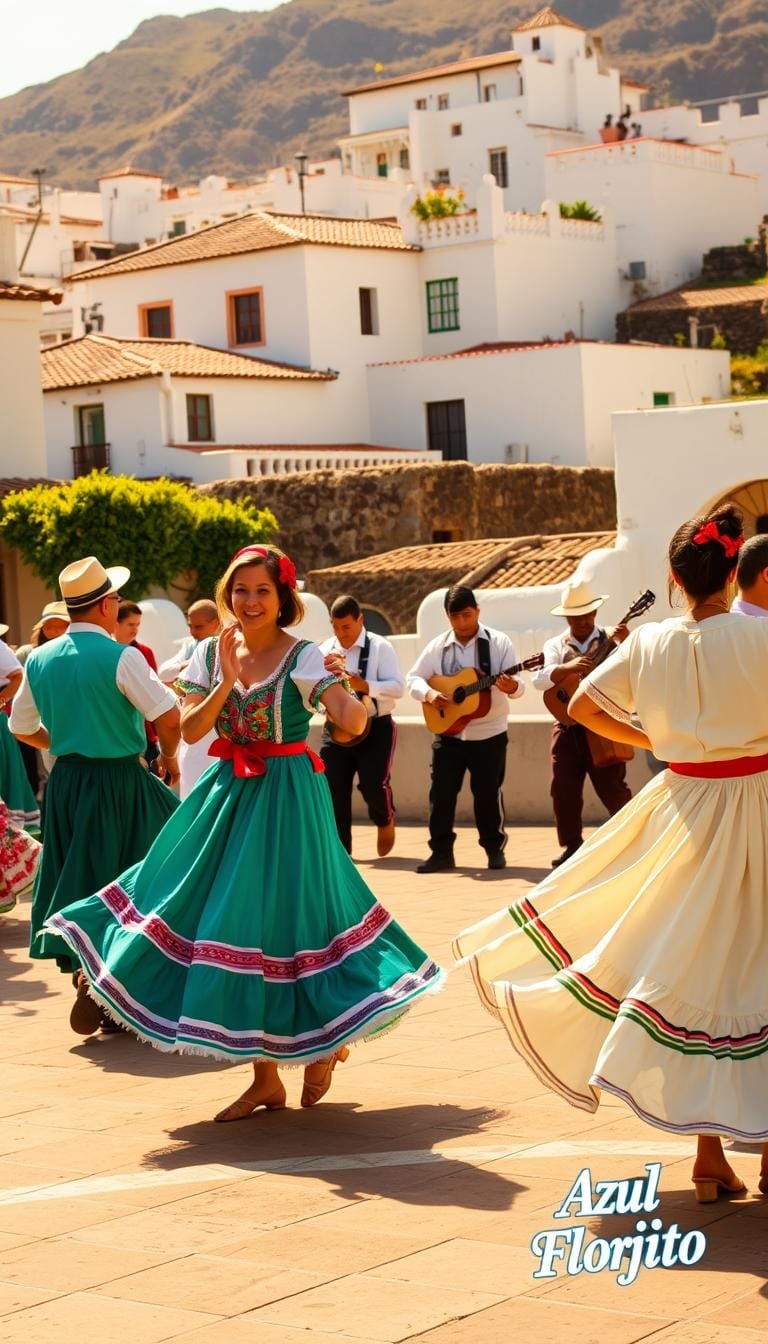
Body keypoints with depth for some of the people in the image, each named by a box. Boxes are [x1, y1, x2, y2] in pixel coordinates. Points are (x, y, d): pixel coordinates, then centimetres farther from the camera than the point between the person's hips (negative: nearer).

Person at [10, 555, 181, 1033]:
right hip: (120, 782, -6)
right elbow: (169, 716, -19)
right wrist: (169, 757, -1)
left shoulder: (40, 659, 4)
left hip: (66, 781, 6)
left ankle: (84, 969, 21)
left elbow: (22, 727, 15)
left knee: (76, 879, 15)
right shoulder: (121, 657, -14)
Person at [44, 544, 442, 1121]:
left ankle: (326, 1040, 24)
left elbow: (347, 714, -25)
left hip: (288, 799, -5)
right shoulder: (211, 653, 6)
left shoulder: (303, 657, -10)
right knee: (232, 918, 5)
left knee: (280, 917, -5)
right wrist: (228, 681, -15)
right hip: (230, 794, 5)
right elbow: (190, 728, -2)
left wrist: (354, 709, -48)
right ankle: (265, 1079, 16)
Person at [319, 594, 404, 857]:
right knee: (333, 788, -4)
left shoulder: (380, 647, -4)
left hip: (375, 727, -4)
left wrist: (364, 685, -27)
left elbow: (397, 687, -13)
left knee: (374, 783, -15)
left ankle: (385, 820, 20)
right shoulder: (325, 651, 9)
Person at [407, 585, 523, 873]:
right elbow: (413, 678, 8)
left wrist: (511, 687, -34)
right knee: (441, 792, 0)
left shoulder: (498, 643, -4)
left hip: (489, 734, -2)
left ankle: (495, 849, 18)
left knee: (488, 793, 2)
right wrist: (429, 693, -13)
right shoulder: (437, 647, 3)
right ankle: (441, 851, 8)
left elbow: (517, 685, -10)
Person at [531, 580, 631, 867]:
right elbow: (539, 679, -8)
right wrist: (567, 667, -27)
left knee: (611, 787, -3)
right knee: (563, 788, -2)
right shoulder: (555, 646, 8)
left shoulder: (611, 640, 3)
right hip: (568, 726, 3)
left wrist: (627, 641, -26)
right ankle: (572, 847, 8)